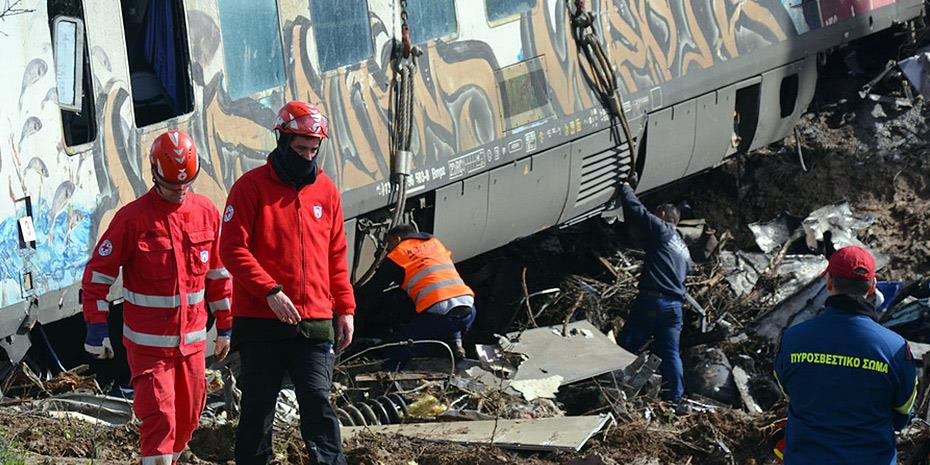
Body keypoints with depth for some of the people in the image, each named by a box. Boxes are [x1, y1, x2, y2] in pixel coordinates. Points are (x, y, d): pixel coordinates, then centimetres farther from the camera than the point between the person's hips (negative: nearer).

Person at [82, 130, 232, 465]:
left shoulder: (206, 212, 2)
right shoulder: (132, 218, -11)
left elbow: (218, 273, 12)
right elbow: (98, 273, -7)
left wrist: (224, 325, 14)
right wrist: (96, 328, -12)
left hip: (193, 338, 5)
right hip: (148, 342, -5)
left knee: (187, 419, 13)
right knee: (159, 418, -12)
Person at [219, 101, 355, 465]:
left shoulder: (326, 190, 11)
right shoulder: (251, 187, -3)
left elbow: (336, 256, 17)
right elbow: (233, 249, -10)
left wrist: (345, 308, 11)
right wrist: (270, 291, -19)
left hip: (315, 325, 3)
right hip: (261, 322, -3)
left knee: (318, 403, -6)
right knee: (258, 408, 6)